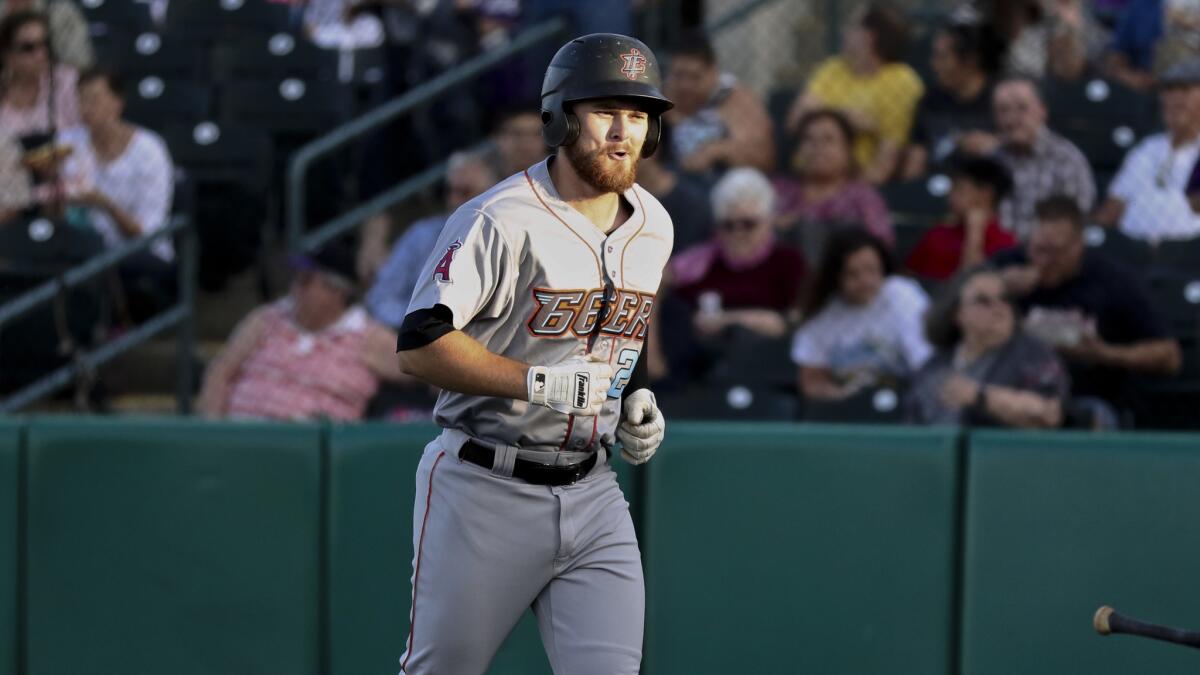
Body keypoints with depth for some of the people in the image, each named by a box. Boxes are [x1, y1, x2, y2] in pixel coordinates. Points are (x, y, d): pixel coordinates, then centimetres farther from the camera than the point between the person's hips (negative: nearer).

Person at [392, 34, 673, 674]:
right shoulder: (501, 221, -16)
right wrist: (542, 384, -26)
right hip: (485, 494, -6)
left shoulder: (652, 227, 9)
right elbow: (420, 345, -21)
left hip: (592, 497, 6)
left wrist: (634, 402, 8)